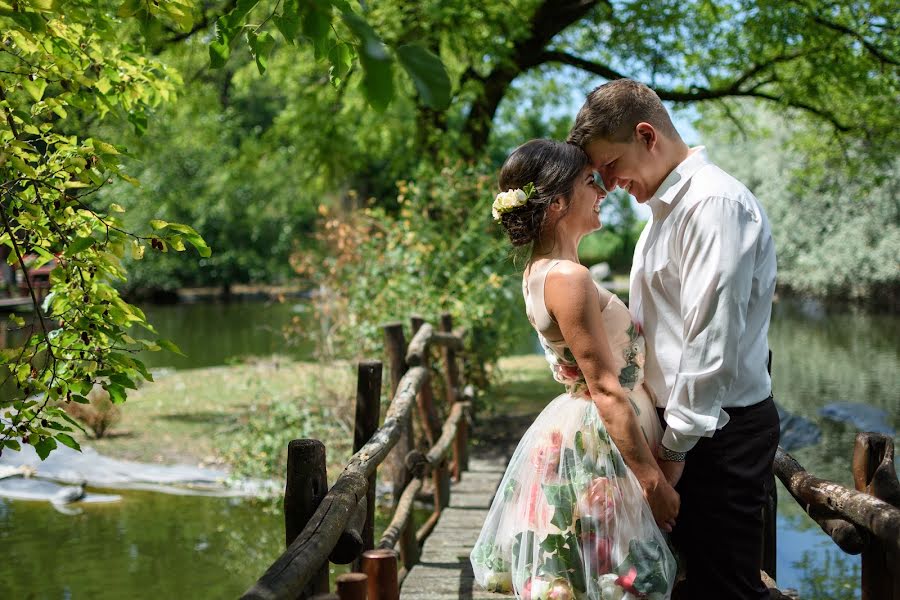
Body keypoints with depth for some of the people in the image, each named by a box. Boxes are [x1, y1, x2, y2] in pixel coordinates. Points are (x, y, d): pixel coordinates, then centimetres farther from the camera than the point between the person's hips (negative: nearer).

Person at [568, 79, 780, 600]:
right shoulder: (669, 205, 15)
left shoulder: (714, 203, -17)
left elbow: (712, 339, -23)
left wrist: (675, 445, -18)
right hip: (682, 425, 10)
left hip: (717, 434, -9)